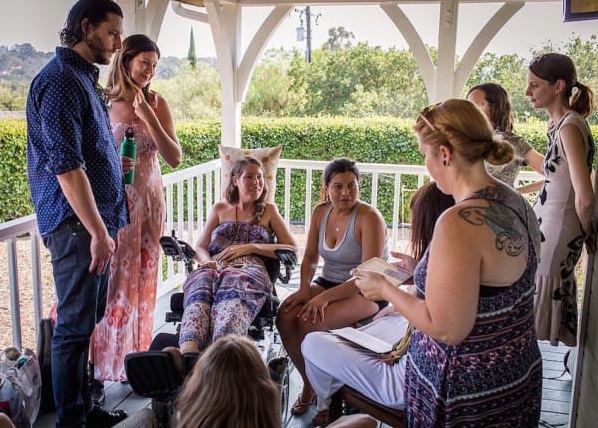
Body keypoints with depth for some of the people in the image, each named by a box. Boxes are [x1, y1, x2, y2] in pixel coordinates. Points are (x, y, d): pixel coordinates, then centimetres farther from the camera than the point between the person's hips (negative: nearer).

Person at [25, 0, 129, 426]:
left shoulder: (84, 78, 17)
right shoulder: (61, 80, -14)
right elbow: (66, 166, -21)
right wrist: (97, 231, -21)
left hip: (95, 219, 10)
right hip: (77, 224, -10)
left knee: (86, 322, 16)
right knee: (75, 326, -1)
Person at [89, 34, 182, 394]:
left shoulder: (158, 104, 3)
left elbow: (174, 158, -4)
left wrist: (147, 116, -11)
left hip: (148, 203, 3)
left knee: (142, 283, 8)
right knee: (108, 282, -2)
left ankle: (136, 361, 22)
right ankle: (99, 367, 11)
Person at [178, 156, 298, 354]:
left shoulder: (269, 210, 27)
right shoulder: (220, 209, 32)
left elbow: (292, 248, 15)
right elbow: (200, 247, 22)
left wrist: (250, 247, 1)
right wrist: (206, 261, -5)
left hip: (249, 269, -2)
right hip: (215, 267, 2)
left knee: (233, 292, -42)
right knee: (200, 287, -39)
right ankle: (188, 355, -65)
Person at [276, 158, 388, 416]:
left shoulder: (369, 217, -18)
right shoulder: (320, 212, 2)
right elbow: (310, 258, 9)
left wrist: (326, 297, -27)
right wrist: (304, 288, -10)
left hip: (365, 293, -6)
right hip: (328, 283, 6)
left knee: (309, 323, -27)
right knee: (285, 316, -18)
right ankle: (310, 383, 3)